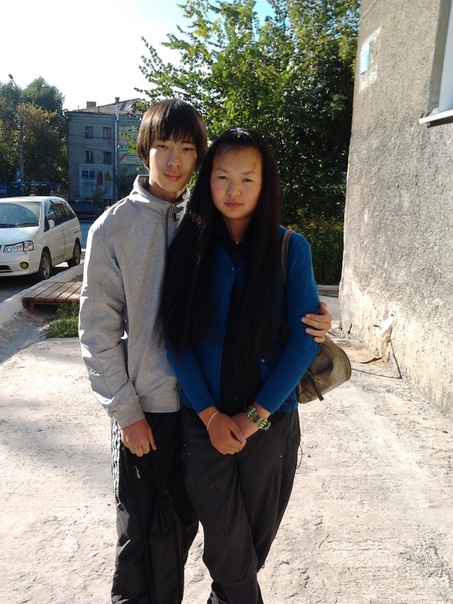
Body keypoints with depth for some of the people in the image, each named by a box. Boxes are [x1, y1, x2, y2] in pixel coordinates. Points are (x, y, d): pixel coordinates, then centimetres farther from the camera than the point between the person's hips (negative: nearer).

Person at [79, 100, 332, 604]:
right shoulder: (114, 226, -8)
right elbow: (97, 328, -7)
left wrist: (305, 323, -13)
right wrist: (125, 410, -9)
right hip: (144, 407, -3)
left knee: (185, 522, 20)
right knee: (139, 531, 12)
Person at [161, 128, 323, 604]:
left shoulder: (289, 248, -5)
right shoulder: (188, 246, -3)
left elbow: (304, 338, -7)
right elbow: (177, 337, -4)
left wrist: (256, 415, -10)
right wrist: (210, 415, -10)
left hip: (272, 419, 1)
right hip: (205, 421, 0)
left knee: (258, 533, 18)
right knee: (225, 542, 9)